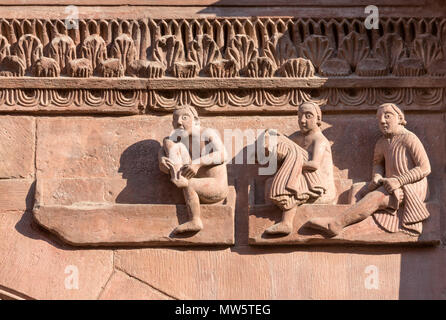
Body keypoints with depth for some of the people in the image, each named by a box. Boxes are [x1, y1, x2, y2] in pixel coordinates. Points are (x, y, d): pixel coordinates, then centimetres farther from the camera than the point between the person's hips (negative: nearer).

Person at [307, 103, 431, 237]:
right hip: (393, 186, 8)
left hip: (411, 188, -8)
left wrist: (399, 181, -23)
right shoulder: (382, 143, 12)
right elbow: (378, 163, 30)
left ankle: (336, 223, -40)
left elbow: (425, 168, -14)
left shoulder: (409, 139, -10)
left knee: (377, 197, -32)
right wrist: (377, 177, 5)